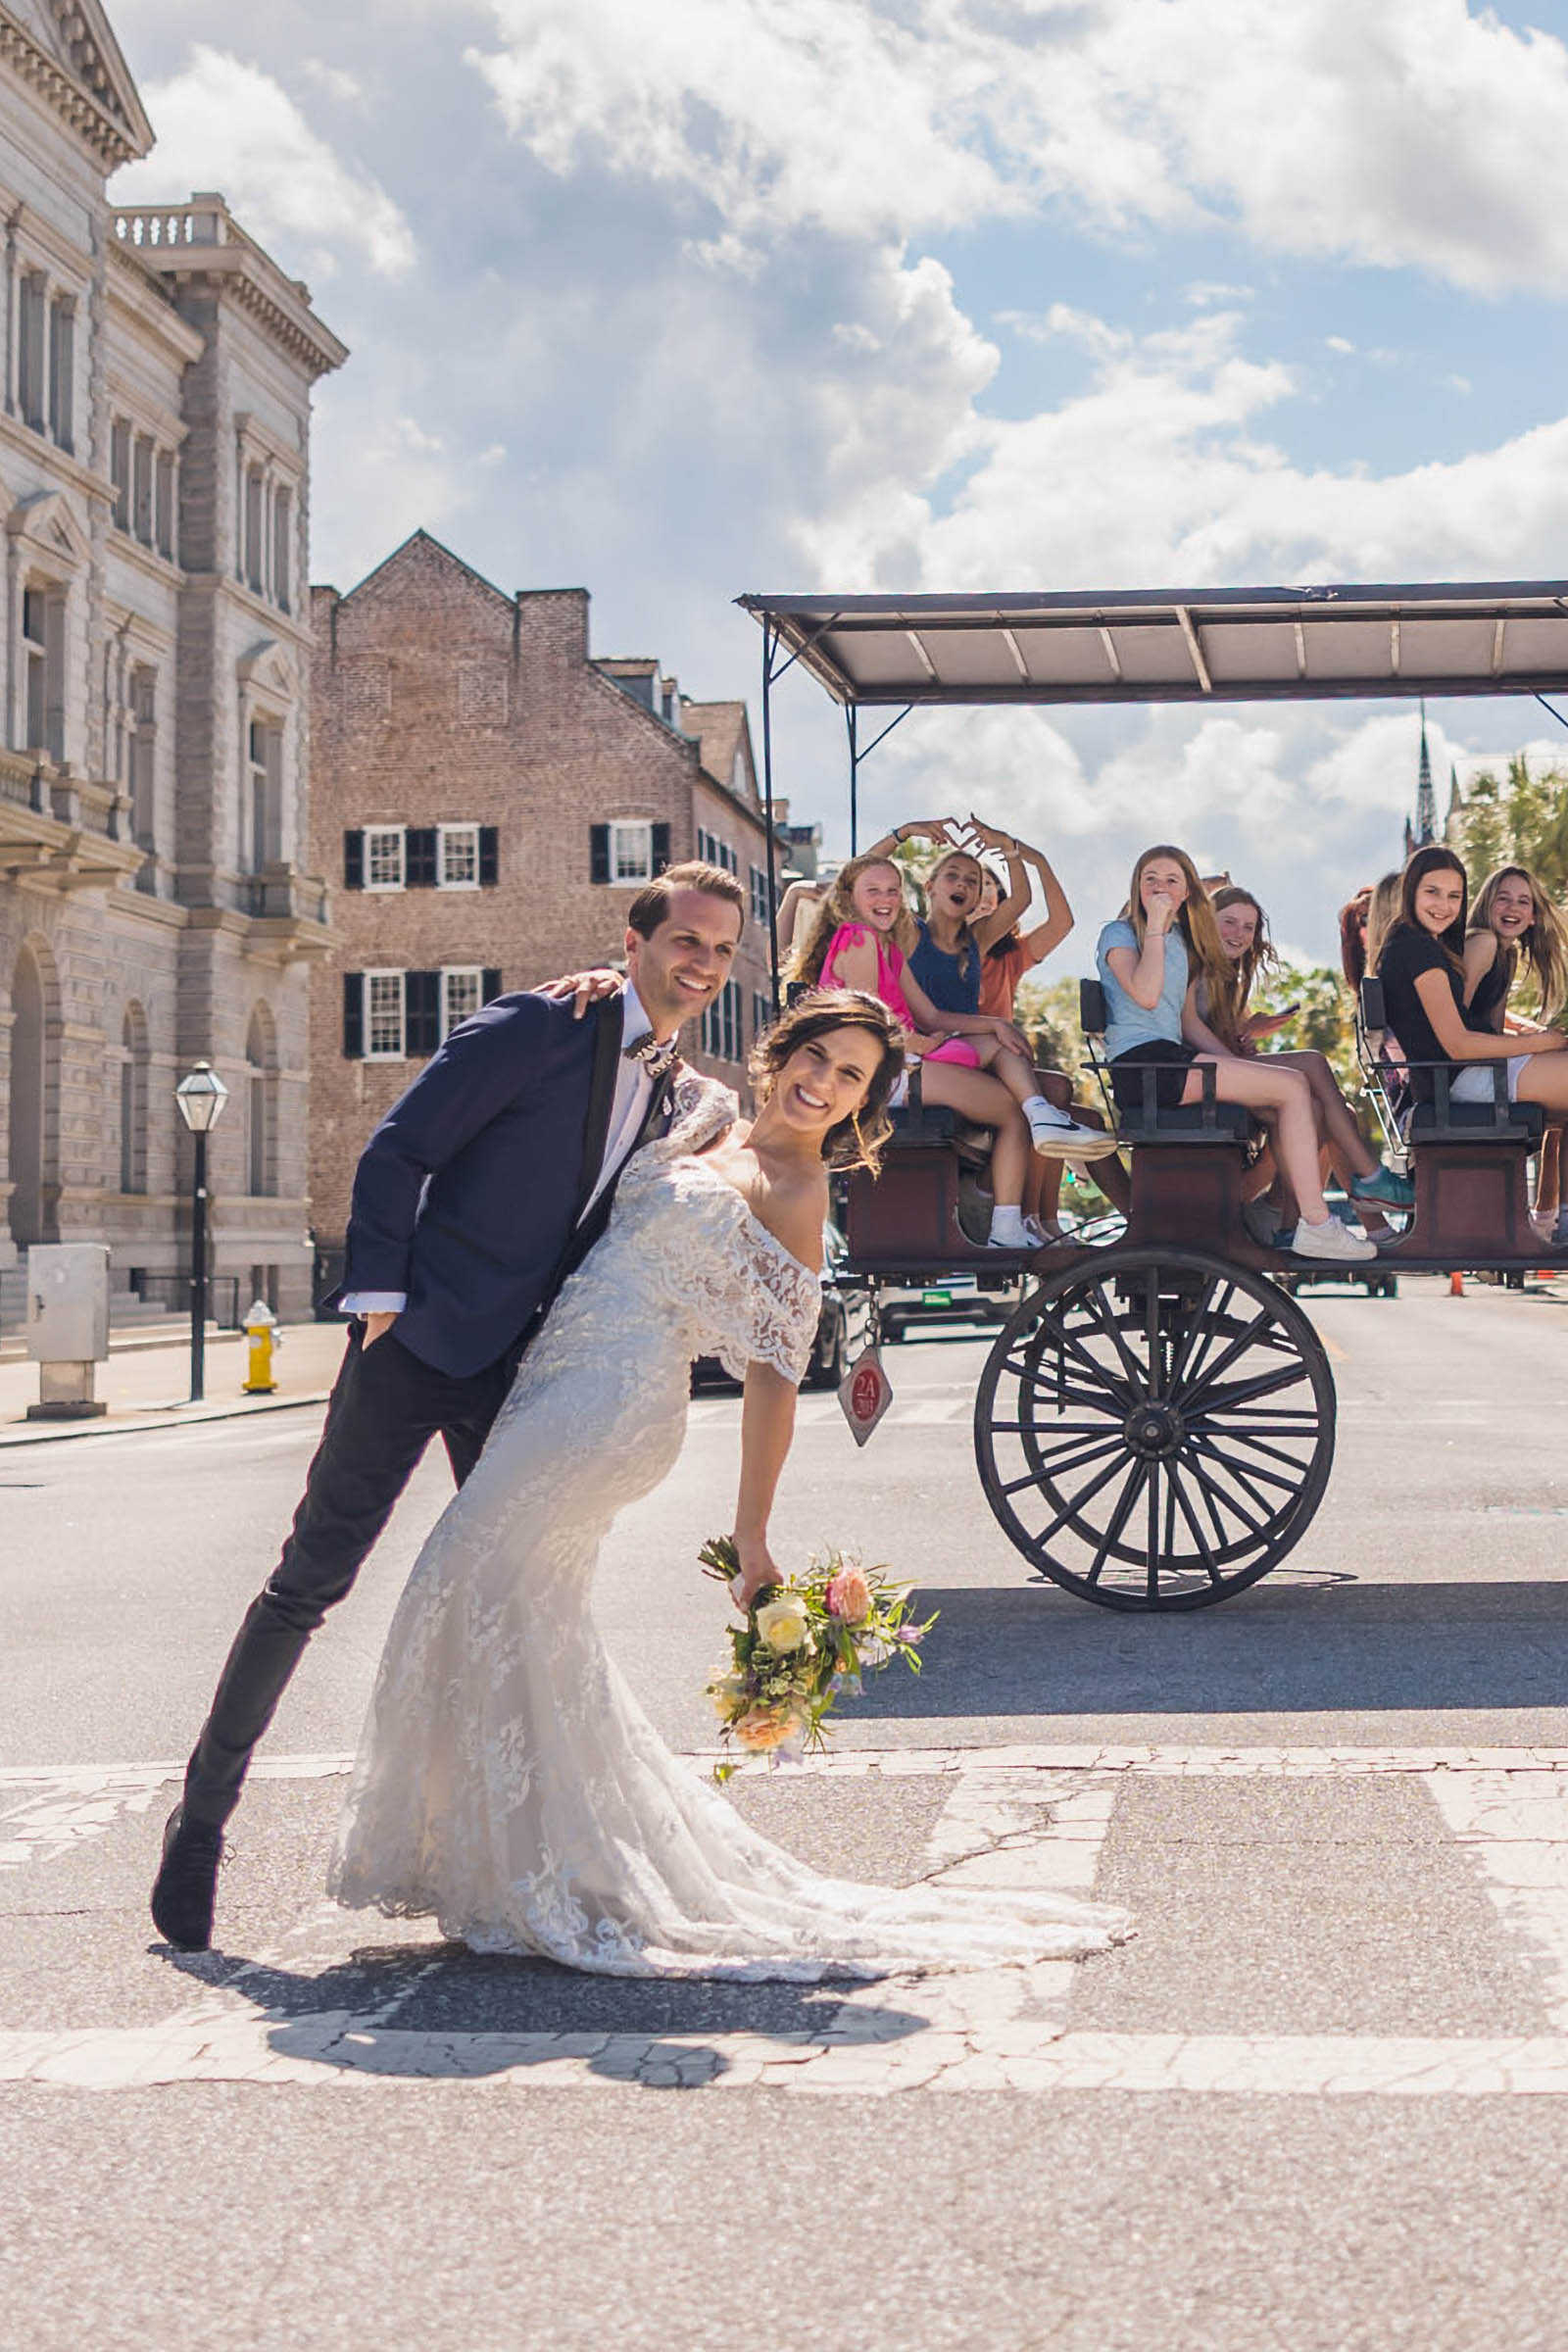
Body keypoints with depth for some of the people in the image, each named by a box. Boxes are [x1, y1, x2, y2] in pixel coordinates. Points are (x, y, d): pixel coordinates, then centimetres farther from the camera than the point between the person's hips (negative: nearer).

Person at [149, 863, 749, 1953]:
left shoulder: (666, 1090, 12)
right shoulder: (532, 1031, -10)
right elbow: (394, 1153, -10)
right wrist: (380, 1299, -15)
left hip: (522, 1368, 6)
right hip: (420, 1342, -6)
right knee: (312, 1578, -3)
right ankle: (203, 1813, 9)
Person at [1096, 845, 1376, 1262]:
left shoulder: (1182, 944, 26)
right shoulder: (1118, 935, 2)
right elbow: (1146, 996, -16)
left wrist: (1234, 1064, 12)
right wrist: (1155, 927, -9)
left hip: (1171, 1061, 8)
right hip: (1140, 1062, -8)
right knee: (1292, 1087, -16)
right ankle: (1315, 1224, -18)